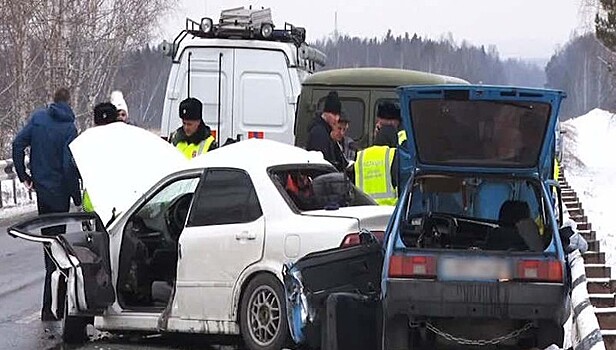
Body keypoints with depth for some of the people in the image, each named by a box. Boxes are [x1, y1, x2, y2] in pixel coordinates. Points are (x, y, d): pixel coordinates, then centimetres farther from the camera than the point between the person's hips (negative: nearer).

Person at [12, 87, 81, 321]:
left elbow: (18, 143, -3)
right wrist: (77, 197, -9)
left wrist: (23, 175, 5)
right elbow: (69, 165, -17)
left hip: (40, 186, 4)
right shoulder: (69, 128, -10)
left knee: (48, 238, 20)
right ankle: (48, 308, -5)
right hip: (58, 192, -4)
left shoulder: (38, 117, 2)